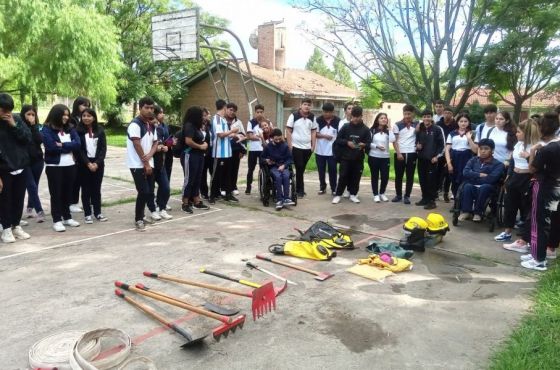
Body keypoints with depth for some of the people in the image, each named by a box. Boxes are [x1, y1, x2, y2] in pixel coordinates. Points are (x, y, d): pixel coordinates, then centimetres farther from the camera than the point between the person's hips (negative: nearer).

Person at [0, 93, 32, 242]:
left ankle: (16, 226, 25)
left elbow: (28, 139, 0)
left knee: (19, 199, 12)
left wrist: (14, 125, -14)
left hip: (21, 167, 4)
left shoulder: (16, 119, 4)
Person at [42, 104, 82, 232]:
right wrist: (69, 146, -8)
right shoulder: (47, 129, -5)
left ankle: (67, 217, 24)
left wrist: (62, 145, -15)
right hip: (54, 166, -5)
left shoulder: (70, 129, 10)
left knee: (68, 192, 12)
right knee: (56, 193, 2)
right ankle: (57, 220, 8)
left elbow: (78, 144, -4)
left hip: (70, 165, 5)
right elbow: (51, 147, -18)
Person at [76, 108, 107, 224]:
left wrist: (97, 162, -11)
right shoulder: (78, 131, -2)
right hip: (84, 164, -2)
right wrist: (88, 163, -15)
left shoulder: (100, 130, 4)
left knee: (96, 188, 8)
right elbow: (79, 149, -7)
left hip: (98, 163, 2)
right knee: (86, 189, 4)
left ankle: (98, 212, 16)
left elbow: (103, 148, 0)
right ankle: (87, 214, 10)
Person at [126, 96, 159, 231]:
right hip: (137, 164, -7)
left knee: (150, 190, 10)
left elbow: (155, 143, 13)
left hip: (149, 164, 7)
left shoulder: (151, 125, 12)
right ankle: (138, 219, 3)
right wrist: (145, 163, -13)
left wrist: (149, 156, -8)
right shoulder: (135, 124, -13)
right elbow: (137, 145, -17)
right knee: (143, 192, -9)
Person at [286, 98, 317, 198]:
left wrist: (313, 146, 4)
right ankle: (300, 190, 7)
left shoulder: (312, 117, 5)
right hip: (296, 147, -4)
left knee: (302, 169, 11)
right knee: (299, 168, -3)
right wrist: (289, 145, -11)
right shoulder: (294, 115, -7)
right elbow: (288, 131, -6)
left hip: (307, 147, 4)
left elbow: (314, 132, 10)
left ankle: (299, 188, 22)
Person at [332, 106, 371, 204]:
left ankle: (353, 195, 21)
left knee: (356, 177, 7)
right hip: (345, 157, -1)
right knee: (343, 176, -2)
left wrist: (363, 145, -19)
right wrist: (347, 142, -13)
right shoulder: (346, 127, 1)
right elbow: (338, 140, 3)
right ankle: (338, 195, 7)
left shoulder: (365, 129, 2)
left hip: (358, 158, 1)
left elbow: (369, 143, 3)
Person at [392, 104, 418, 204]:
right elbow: (394, 141, -2)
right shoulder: (397, 125, -1)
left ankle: (407, 196, 13)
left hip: (412, 153, 1)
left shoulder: (416, 124, 4)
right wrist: (398, 153, -11)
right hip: (400, 153, -1)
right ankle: (398, 195, 17)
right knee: (398, 175, 5)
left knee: (410, 176, 5)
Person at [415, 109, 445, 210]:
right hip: (421, 158, 5)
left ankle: (432, 200, -1)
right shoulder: (420, 129, 12)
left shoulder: (437, 129, -3)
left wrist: (436, 156, -12)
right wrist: (417, 146, -2)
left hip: (432, 159, -5)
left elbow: (441, 144, -4)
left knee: (431, 180, -6)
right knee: (422, 179, 8)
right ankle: (425, 198, 20)